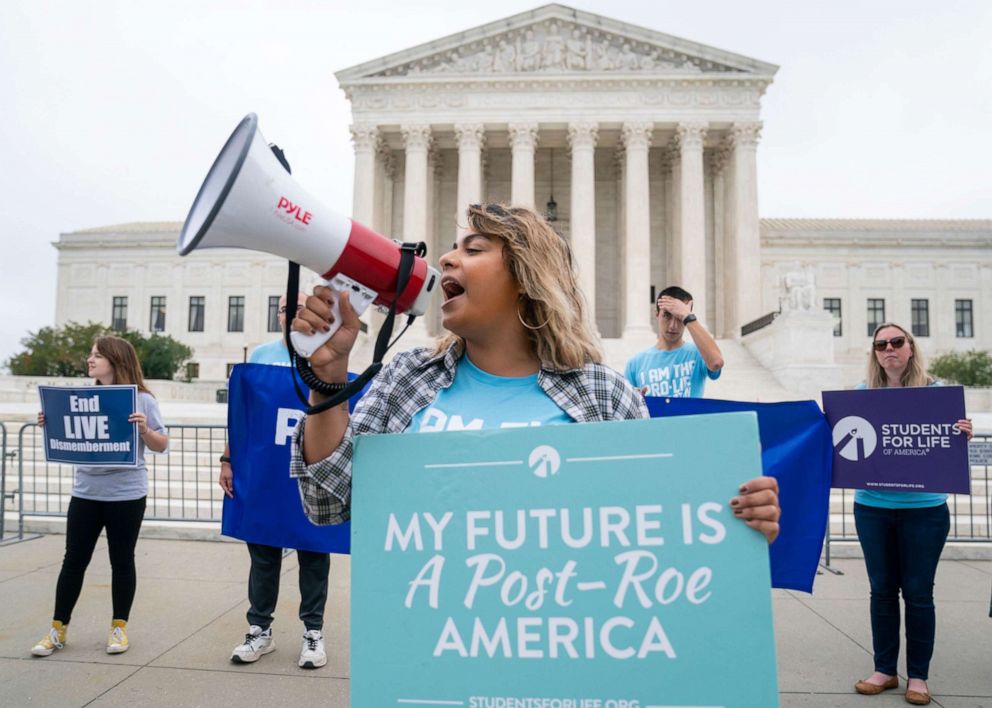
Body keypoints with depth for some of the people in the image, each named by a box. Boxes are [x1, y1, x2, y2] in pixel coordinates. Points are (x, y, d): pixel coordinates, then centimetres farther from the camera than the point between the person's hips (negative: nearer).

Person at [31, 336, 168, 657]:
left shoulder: (142, 399, -7)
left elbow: (161, 446, -5)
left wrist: (145, 430, -24)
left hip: (126, 495, -4)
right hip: (85, 492, 4)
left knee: (122, 561, 8)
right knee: (73, 560, 11)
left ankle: (119, 627, 22)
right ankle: (57, 629, 24)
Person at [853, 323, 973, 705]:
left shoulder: (934, 391, -1)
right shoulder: (863, 394, 3)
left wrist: (964, 434, -21)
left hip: (924, 509, -1)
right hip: (872, 507, 2)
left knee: (918, 592, 6)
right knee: (882, 589, 10)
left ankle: (918, 675, 21)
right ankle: (884, 669, 23)